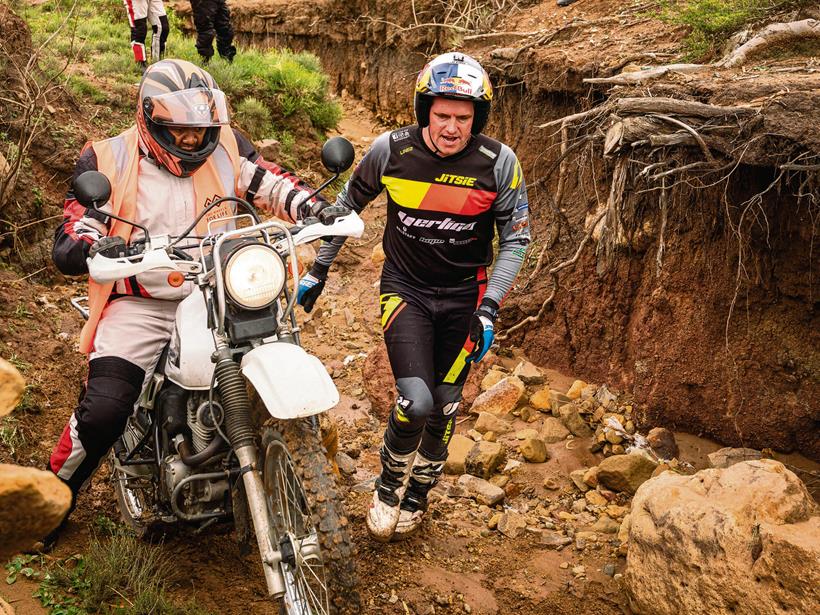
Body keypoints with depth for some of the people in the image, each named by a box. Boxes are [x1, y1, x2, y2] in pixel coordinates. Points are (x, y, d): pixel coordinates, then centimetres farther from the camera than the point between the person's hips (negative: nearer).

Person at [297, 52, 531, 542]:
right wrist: (319, 270, 8)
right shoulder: (391, 150, -13)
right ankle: (389, 483, 14)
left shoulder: (499, 163, -14)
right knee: (416, 401, -16)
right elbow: (348, 205, 4)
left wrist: (490, 307, -13)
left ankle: (419, 493, 36)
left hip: (464, 295, 1)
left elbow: (516, 238, -4)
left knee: (444, 407, 8)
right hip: (405, 288, -1)